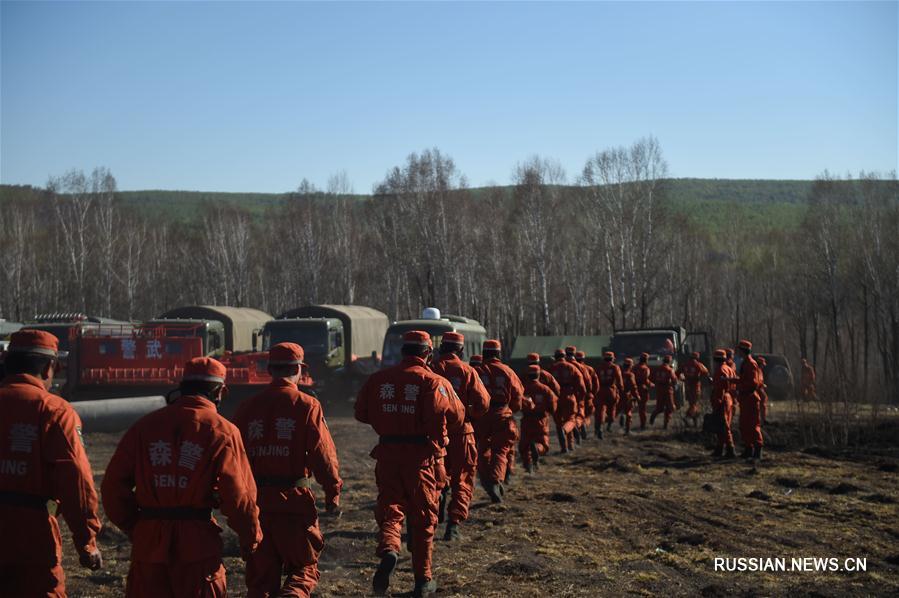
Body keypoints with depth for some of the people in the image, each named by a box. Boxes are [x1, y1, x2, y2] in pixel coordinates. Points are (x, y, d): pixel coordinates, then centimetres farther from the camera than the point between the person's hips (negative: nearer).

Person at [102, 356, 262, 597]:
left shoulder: (145, 425, 7)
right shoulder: (221, 431, -5)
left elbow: (114, 483, 5)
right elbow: (237, 493, -8)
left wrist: (131, 526, 16)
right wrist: (250, 538, 6)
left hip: (149, 540, 3)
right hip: (197, 542, -3)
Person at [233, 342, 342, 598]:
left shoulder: (248, 407, 5)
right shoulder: (306, 405, -7)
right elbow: (323, 455, -9)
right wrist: (333, 493, 1)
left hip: (255, 499, 4)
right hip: (294, 500, -3)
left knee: (260, 575, 13)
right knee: (304, 568, 9)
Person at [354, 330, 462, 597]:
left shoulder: (378, 379, 4)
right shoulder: (434, 382, -7)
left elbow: (361, 413, 10)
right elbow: (456, 416, -11)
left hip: (388, 454, 2)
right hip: (422, 455, -2)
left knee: (390, 508, 8)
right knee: (423, 517, 10)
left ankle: (388, 550, -23)